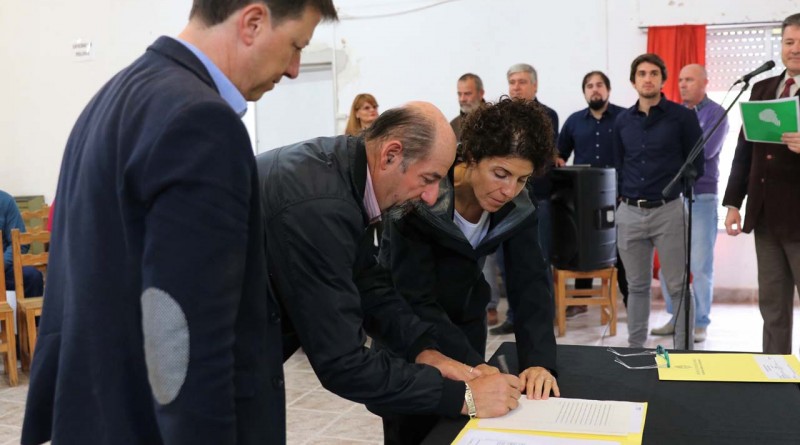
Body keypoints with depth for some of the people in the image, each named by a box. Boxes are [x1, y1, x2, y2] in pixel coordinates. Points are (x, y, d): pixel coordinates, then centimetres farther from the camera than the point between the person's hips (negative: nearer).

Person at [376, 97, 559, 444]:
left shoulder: (518, 208, -14)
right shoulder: (419, 198, -30)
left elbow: (530, 286, -17)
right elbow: (415, 300, -31)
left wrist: (539, 361, -33)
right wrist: (473, 364, -40)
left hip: (465, 325, 4)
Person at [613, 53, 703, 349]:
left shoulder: (683, 117, -2)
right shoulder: (622, 120, 9)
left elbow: (696, 165, 1)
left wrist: (674, 188, -2)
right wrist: (623, 195, 6)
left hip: (668, 210, -3)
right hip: (629, 212, 4)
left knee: (678, 286, 1)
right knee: (637, 286, 11)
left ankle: (684, 350, 10)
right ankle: (635, 347, 20)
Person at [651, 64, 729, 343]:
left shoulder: (716, 113, -1)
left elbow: (707, 150, -16)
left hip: (701, 196, -5)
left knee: (700, 265, -1)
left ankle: (700, 323, 9)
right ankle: (676, 318, 18)